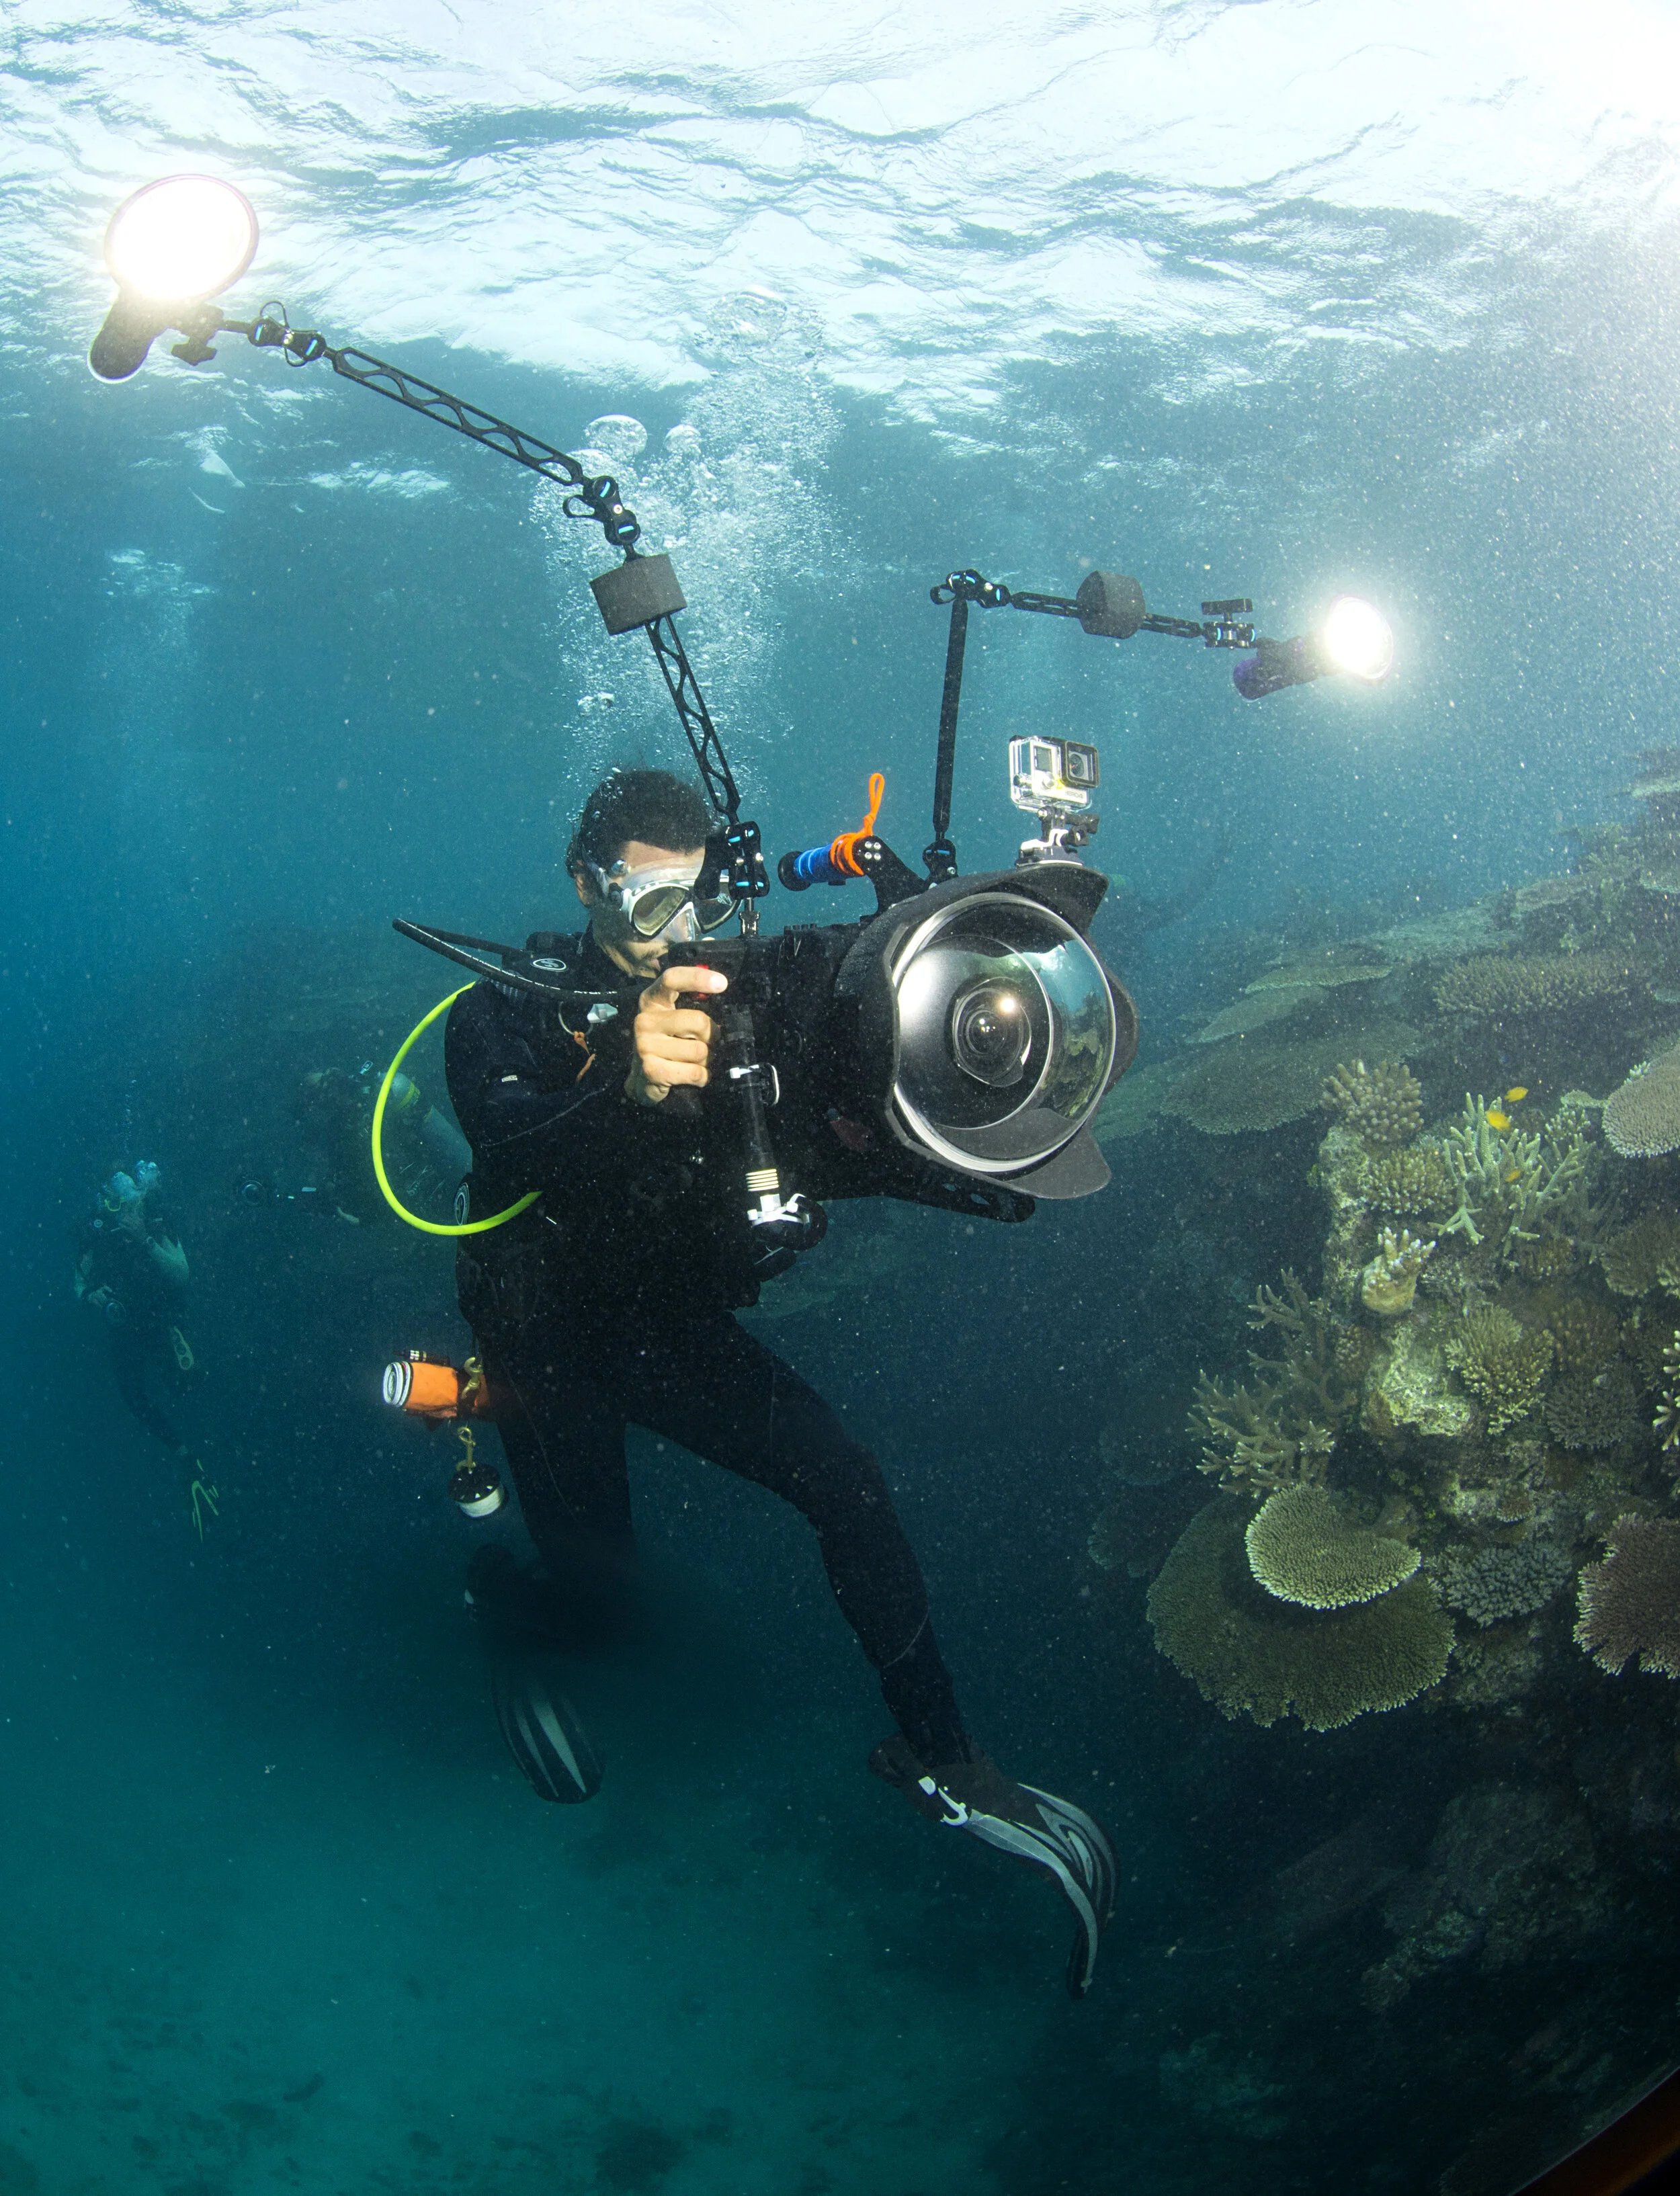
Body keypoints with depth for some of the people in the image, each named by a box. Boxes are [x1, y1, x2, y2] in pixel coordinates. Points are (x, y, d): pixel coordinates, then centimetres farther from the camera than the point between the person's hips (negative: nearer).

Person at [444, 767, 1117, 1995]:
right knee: (602, 1593, -6)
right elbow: (508, 1140, -36)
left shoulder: (721, 1000, -4)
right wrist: (629, 1080, -59)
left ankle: (938, 1760, -3)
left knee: (849, 1483, -16)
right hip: (550, 1347, -2)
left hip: (681, 1324, 3)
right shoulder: (506, 1015, -14)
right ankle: (501, 1604, 33)